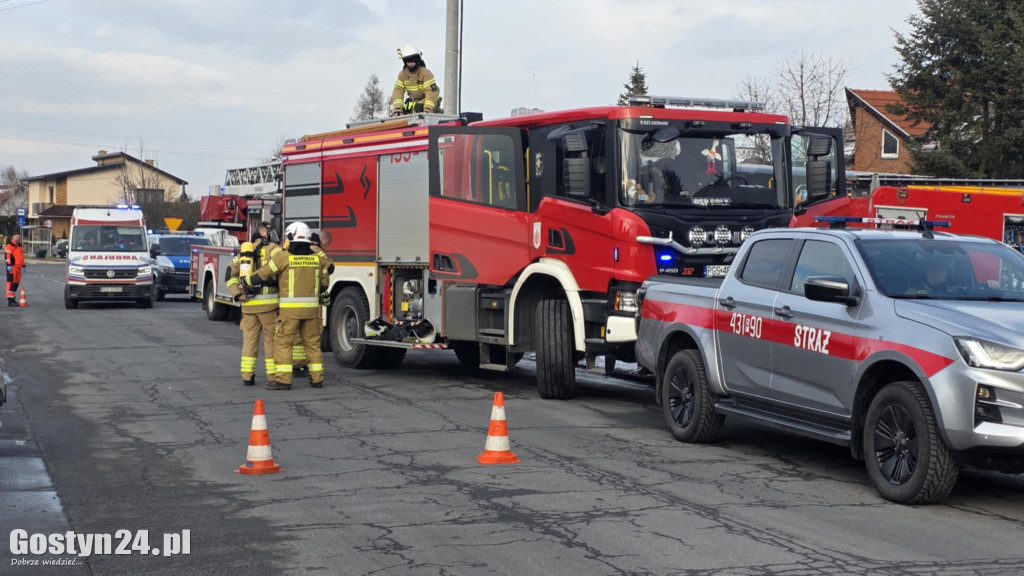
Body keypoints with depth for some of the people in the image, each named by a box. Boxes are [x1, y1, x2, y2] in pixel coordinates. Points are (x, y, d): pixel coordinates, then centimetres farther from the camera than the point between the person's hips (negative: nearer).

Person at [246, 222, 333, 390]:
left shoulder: (283, 257, -8)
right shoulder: (316, 258, 5)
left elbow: (263, 274, -4)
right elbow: (324, 284, 13)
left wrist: (247, 281, 13)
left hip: (290, 308, -4)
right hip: (311, 307, 4)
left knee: (283, 342, 1)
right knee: (312, 342, 12)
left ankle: (283, 380, -4)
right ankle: (317, 378, 14)